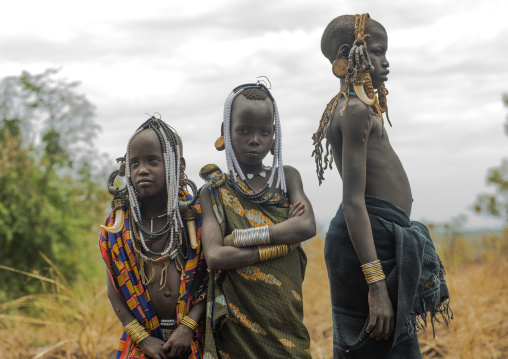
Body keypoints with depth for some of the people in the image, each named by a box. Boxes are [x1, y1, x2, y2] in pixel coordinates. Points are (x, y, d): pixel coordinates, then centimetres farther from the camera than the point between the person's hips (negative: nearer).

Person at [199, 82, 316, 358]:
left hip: (285, 318, 2)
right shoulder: (215, 192, 2)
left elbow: (307, 227, -11)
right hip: (237, 322, -2)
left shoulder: (287, 177, 8)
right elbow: (214, 257, -14)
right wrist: (283, 243, -12)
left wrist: (239, 237, -15)